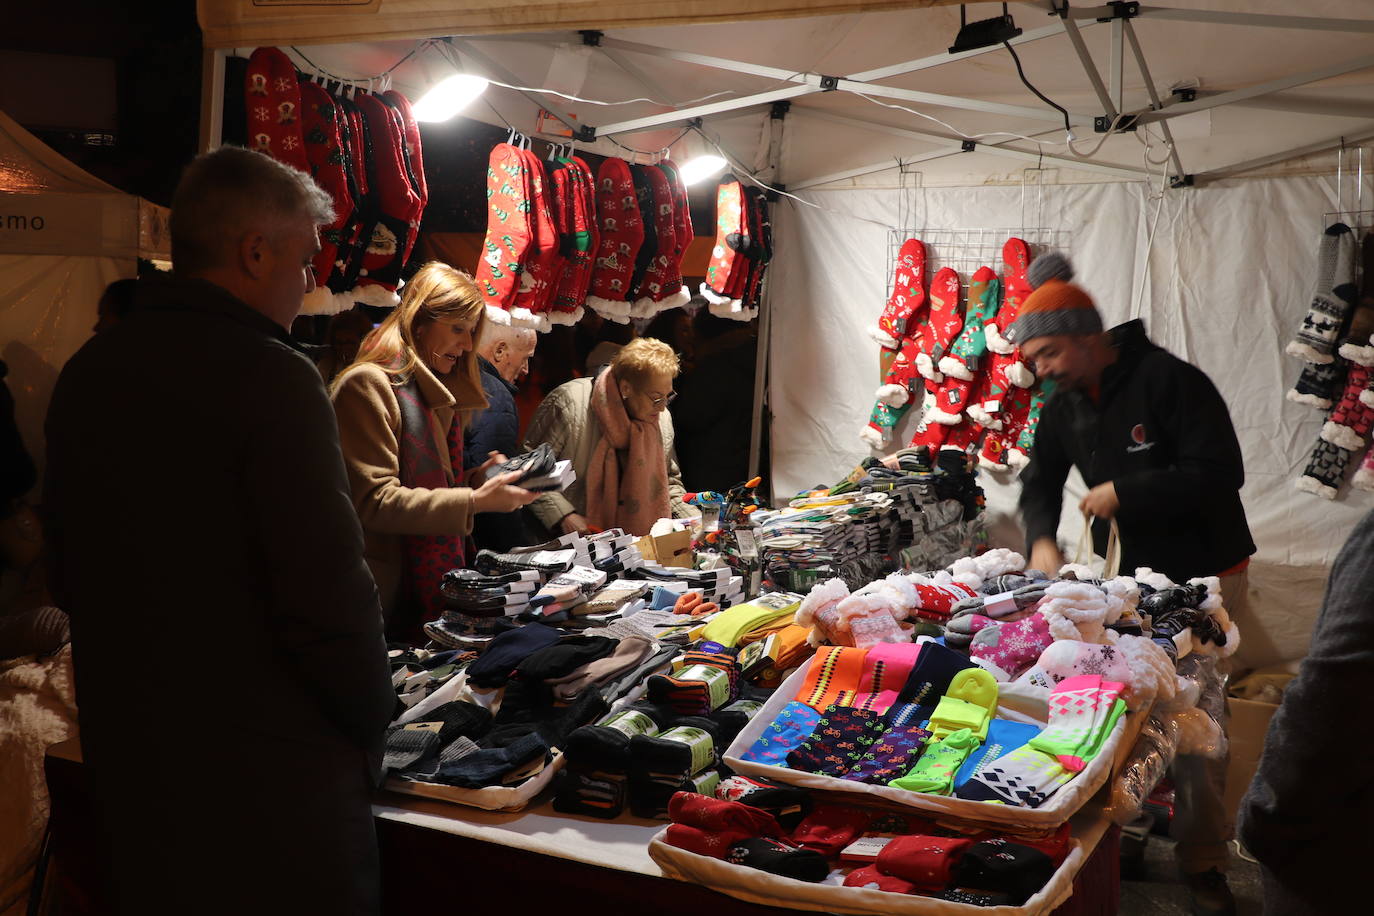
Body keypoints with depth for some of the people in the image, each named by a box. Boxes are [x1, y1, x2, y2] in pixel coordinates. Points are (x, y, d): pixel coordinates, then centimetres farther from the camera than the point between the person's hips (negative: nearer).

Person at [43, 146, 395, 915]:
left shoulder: (87, 371, 3)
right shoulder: (269, 376, -21)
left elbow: (70, 572, 11)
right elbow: (328, 597, -24)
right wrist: (372, 723, -7)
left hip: (129, 762, 7)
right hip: (275, 776, -7)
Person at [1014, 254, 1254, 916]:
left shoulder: (1169, 380, -18)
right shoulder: (1064, 408, 4)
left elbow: (1219, 472, -24)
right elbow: (1040, 481, 12)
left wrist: (1123, 493, -22)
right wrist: (1041, 539, -8)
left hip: (1201, 576, -6)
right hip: (1123, 579, 6)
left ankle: (1203, 861, 13)